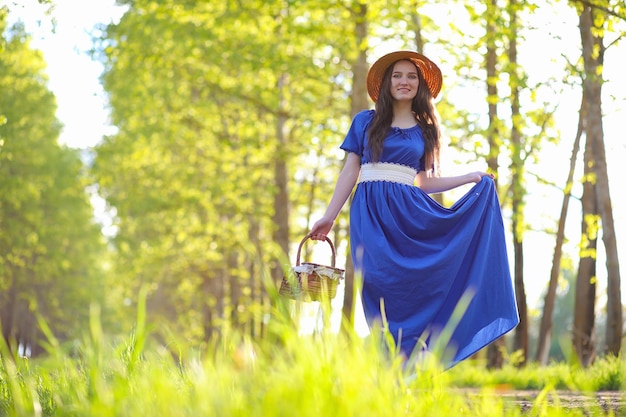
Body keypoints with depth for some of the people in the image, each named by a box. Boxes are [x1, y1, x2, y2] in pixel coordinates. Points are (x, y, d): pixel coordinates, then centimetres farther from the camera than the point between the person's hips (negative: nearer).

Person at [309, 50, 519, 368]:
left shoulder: (425, 130, 16)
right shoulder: (366, 122, 10)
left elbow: (423, 183, 17)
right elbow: (350, 172, 8)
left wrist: (471, 178, 13)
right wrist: (329, 217, 1)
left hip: (408, 213, 2)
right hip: (370, 212, -2)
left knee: (413, 287, -10)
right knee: (382, 285, -14)